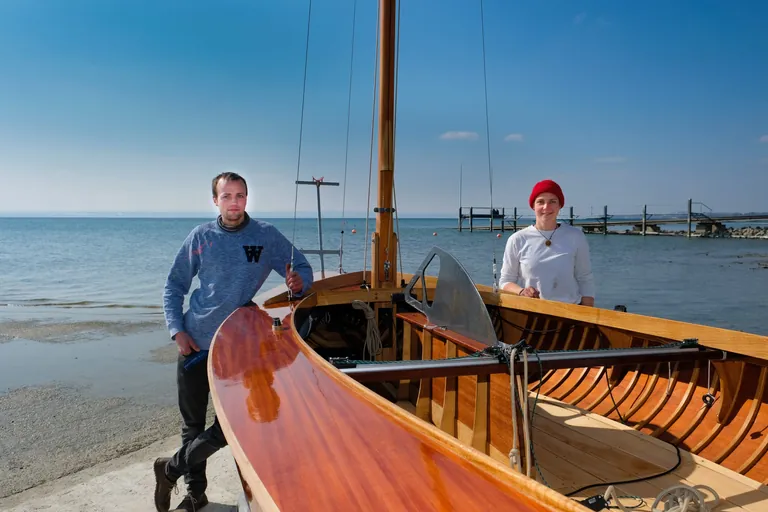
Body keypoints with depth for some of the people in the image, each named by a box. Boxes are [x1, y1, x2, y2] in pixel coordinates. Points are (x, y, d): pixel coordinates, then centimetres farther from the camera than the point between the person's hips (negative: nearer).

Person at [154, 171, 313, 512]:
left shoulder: (266, 236, -2)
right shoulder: (201, 237, 0)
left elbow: (302, 268, 2)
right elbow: (174, 286, 6)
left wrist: (299, 283, -22)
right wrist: (177, 330, -5)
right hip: (194, 342, 1)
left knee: (231, 425, 0)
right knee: (192, 423, 10)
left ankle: (170, 469, 25)